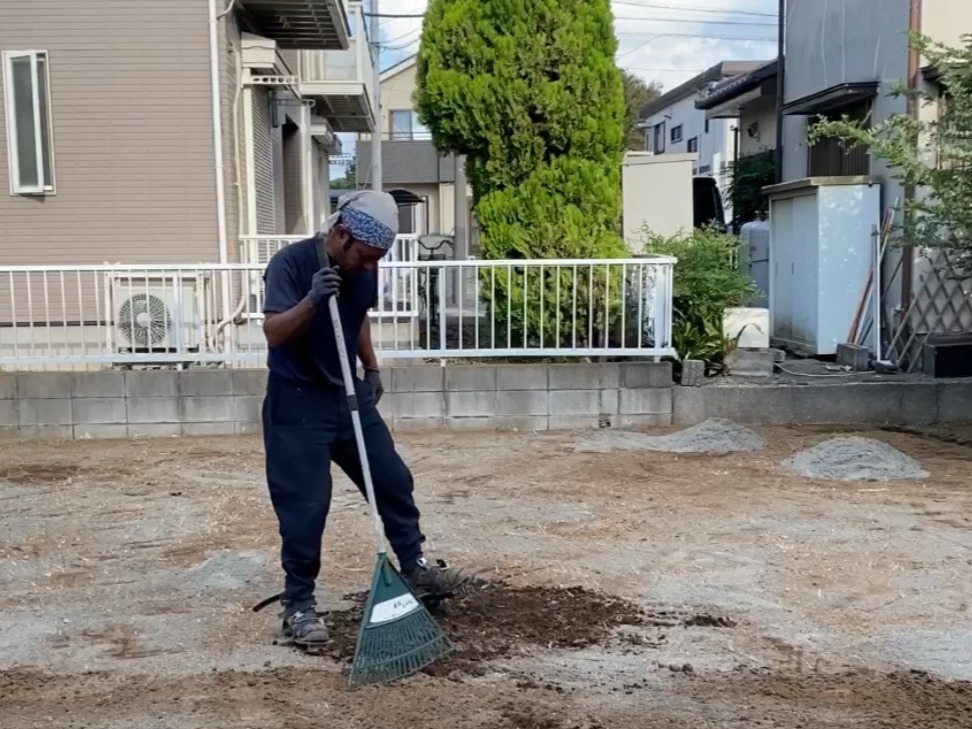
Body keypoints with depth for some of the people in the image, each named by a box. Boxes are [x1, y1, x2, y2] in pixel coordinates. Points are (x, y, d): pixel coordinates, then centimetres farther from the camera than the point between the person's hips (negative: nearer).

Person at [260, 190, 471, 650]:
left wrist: (371, 368, 17)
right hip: (297, 401, -6)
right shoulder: (290, 263, -20)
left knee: (393, 480, 10)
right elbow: (274, 333, -27)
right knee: (305, 506, -5)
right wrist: (311, 301, -40)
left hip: (348, 393, 7)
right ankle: (298, 602, 11)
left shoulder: (363, 269, -1)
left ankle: (415, 567, 28)